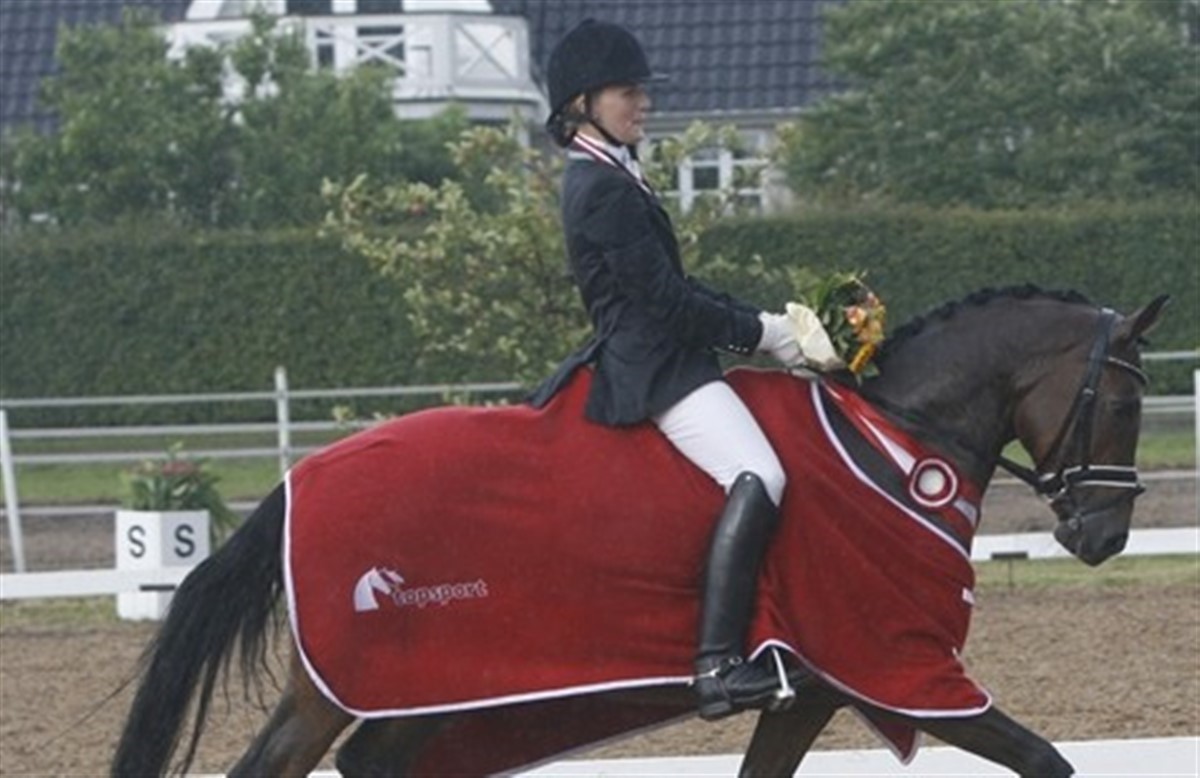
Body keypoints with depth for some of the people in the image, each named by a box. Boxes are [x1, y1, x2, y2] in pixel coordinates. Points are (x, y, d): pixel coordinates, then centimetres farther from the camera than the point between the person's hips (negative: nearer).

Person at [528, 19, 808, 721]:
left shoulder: (611, 178, 19)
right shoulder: (604, 189, -14)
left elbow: (672, 289, 20)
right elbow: (666, 298, -17)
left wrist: (762, 323, 9)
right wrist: (761, 334, -8)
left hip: (648, 362, 11)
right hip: (653, 367, -11)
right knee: (757, 478, -27)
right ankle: (719, 666, -35)